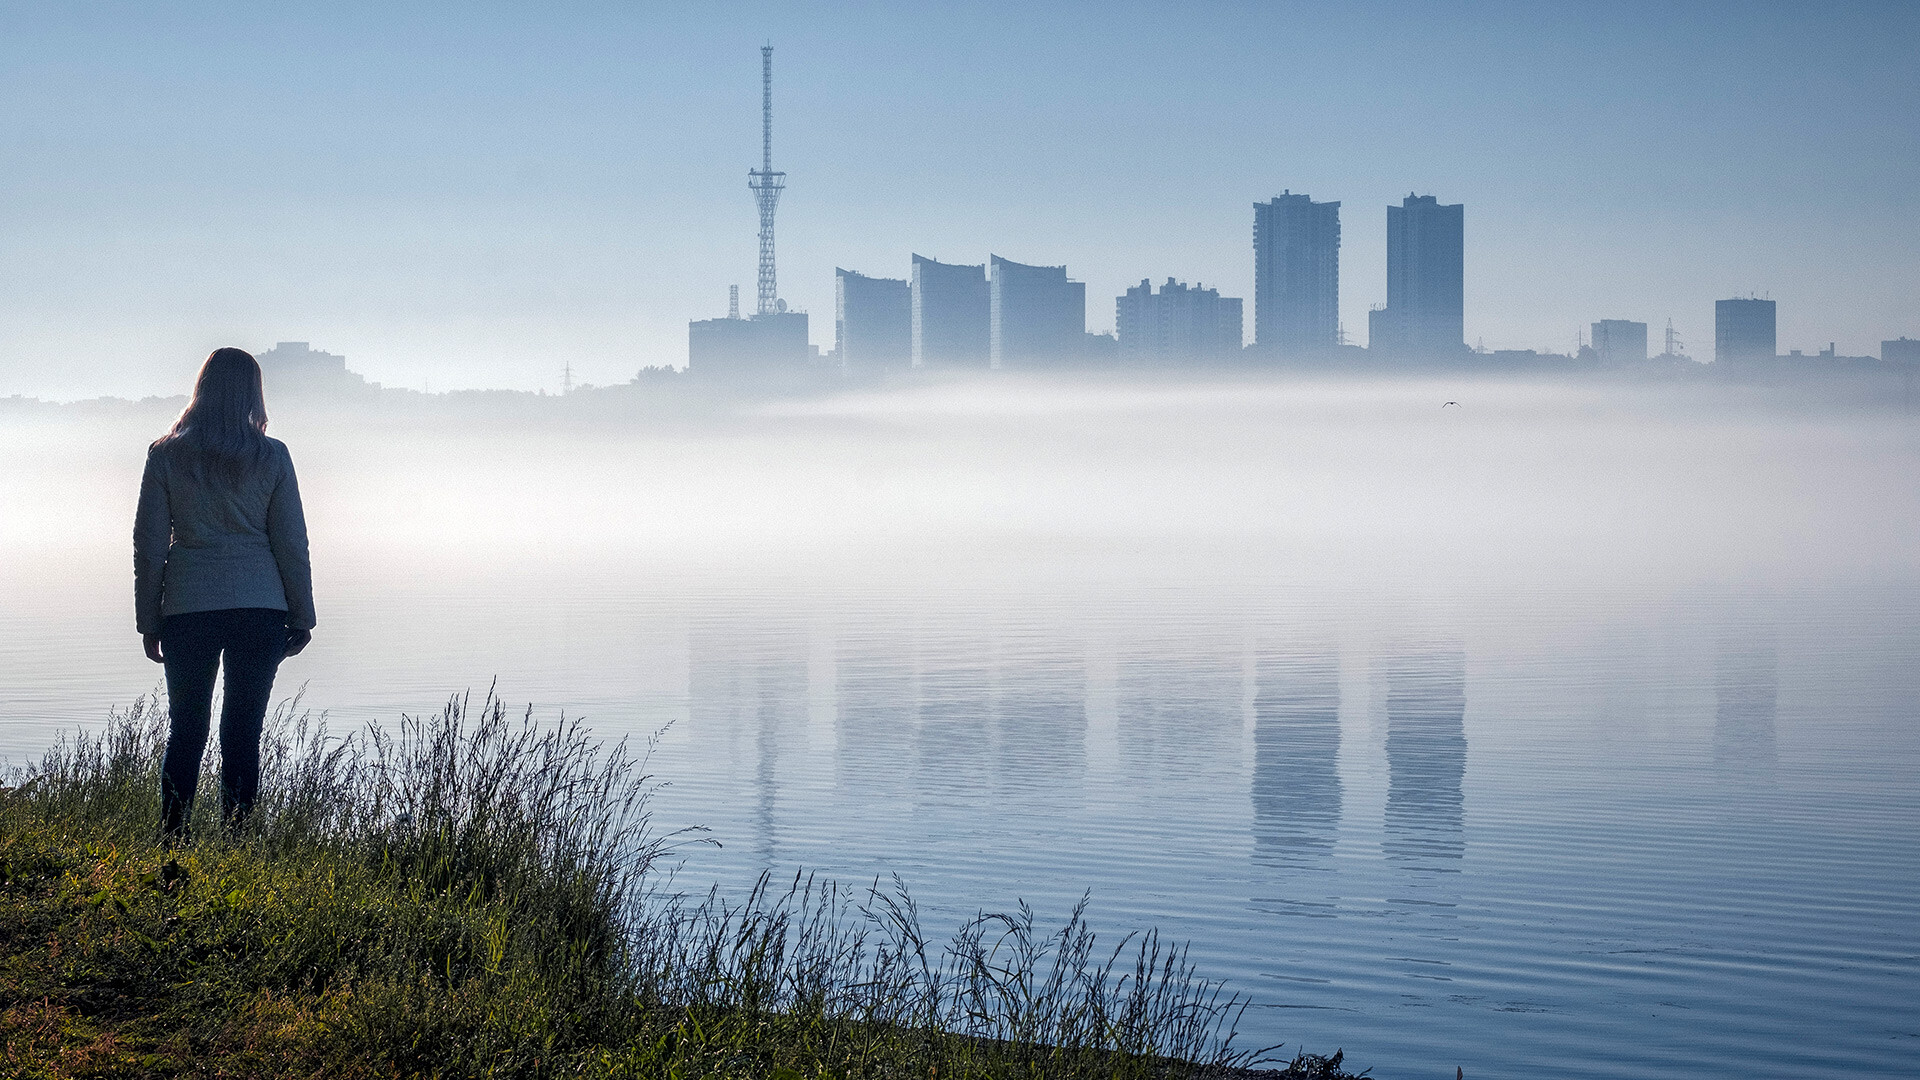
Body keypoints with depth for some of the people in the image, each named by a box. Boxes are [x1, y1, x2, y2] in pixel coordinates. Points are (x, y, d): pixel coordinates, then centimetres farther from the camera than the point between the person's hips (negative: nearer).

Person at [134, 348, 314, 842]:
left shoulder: (166, 454, 1)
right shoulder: (271, 456, 0)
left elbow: (149, 544, 2)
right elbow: (291, 542, 1)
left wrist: (149, 621, 9)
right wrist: (301, 617, 9)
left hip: (188, 605, 1)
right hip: (259, 606, 0)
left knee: (185, 728, 9)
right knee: (243, 732, 4)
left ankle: (171, 845, 4)